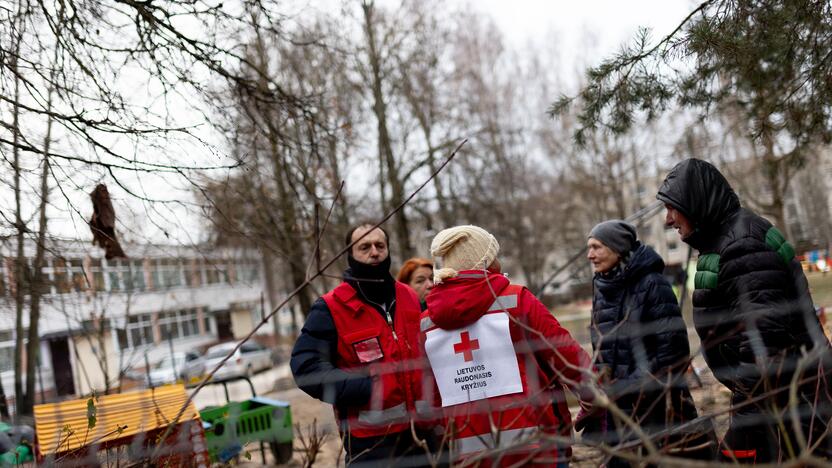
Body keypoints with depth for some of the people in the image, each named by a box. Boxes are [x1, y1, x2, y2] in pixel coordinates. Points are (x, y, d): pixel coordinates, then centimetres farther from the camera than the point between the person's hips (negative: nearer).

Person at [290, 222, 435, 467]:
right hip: (371, 441, -5)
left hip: (420, 432, 6)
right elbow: (306, 366, -16)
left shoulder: (410, 298, 9)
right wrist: (368, 388, -21)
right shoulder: (331, 309, -9)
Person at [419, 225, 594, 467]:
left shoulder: (426, 322, 6)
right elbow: (566, 354, -7)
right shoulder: (515, 299, -6)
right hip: (533, 444, -4)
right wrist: (599, 397, 6)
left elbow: (431, 398, 9)